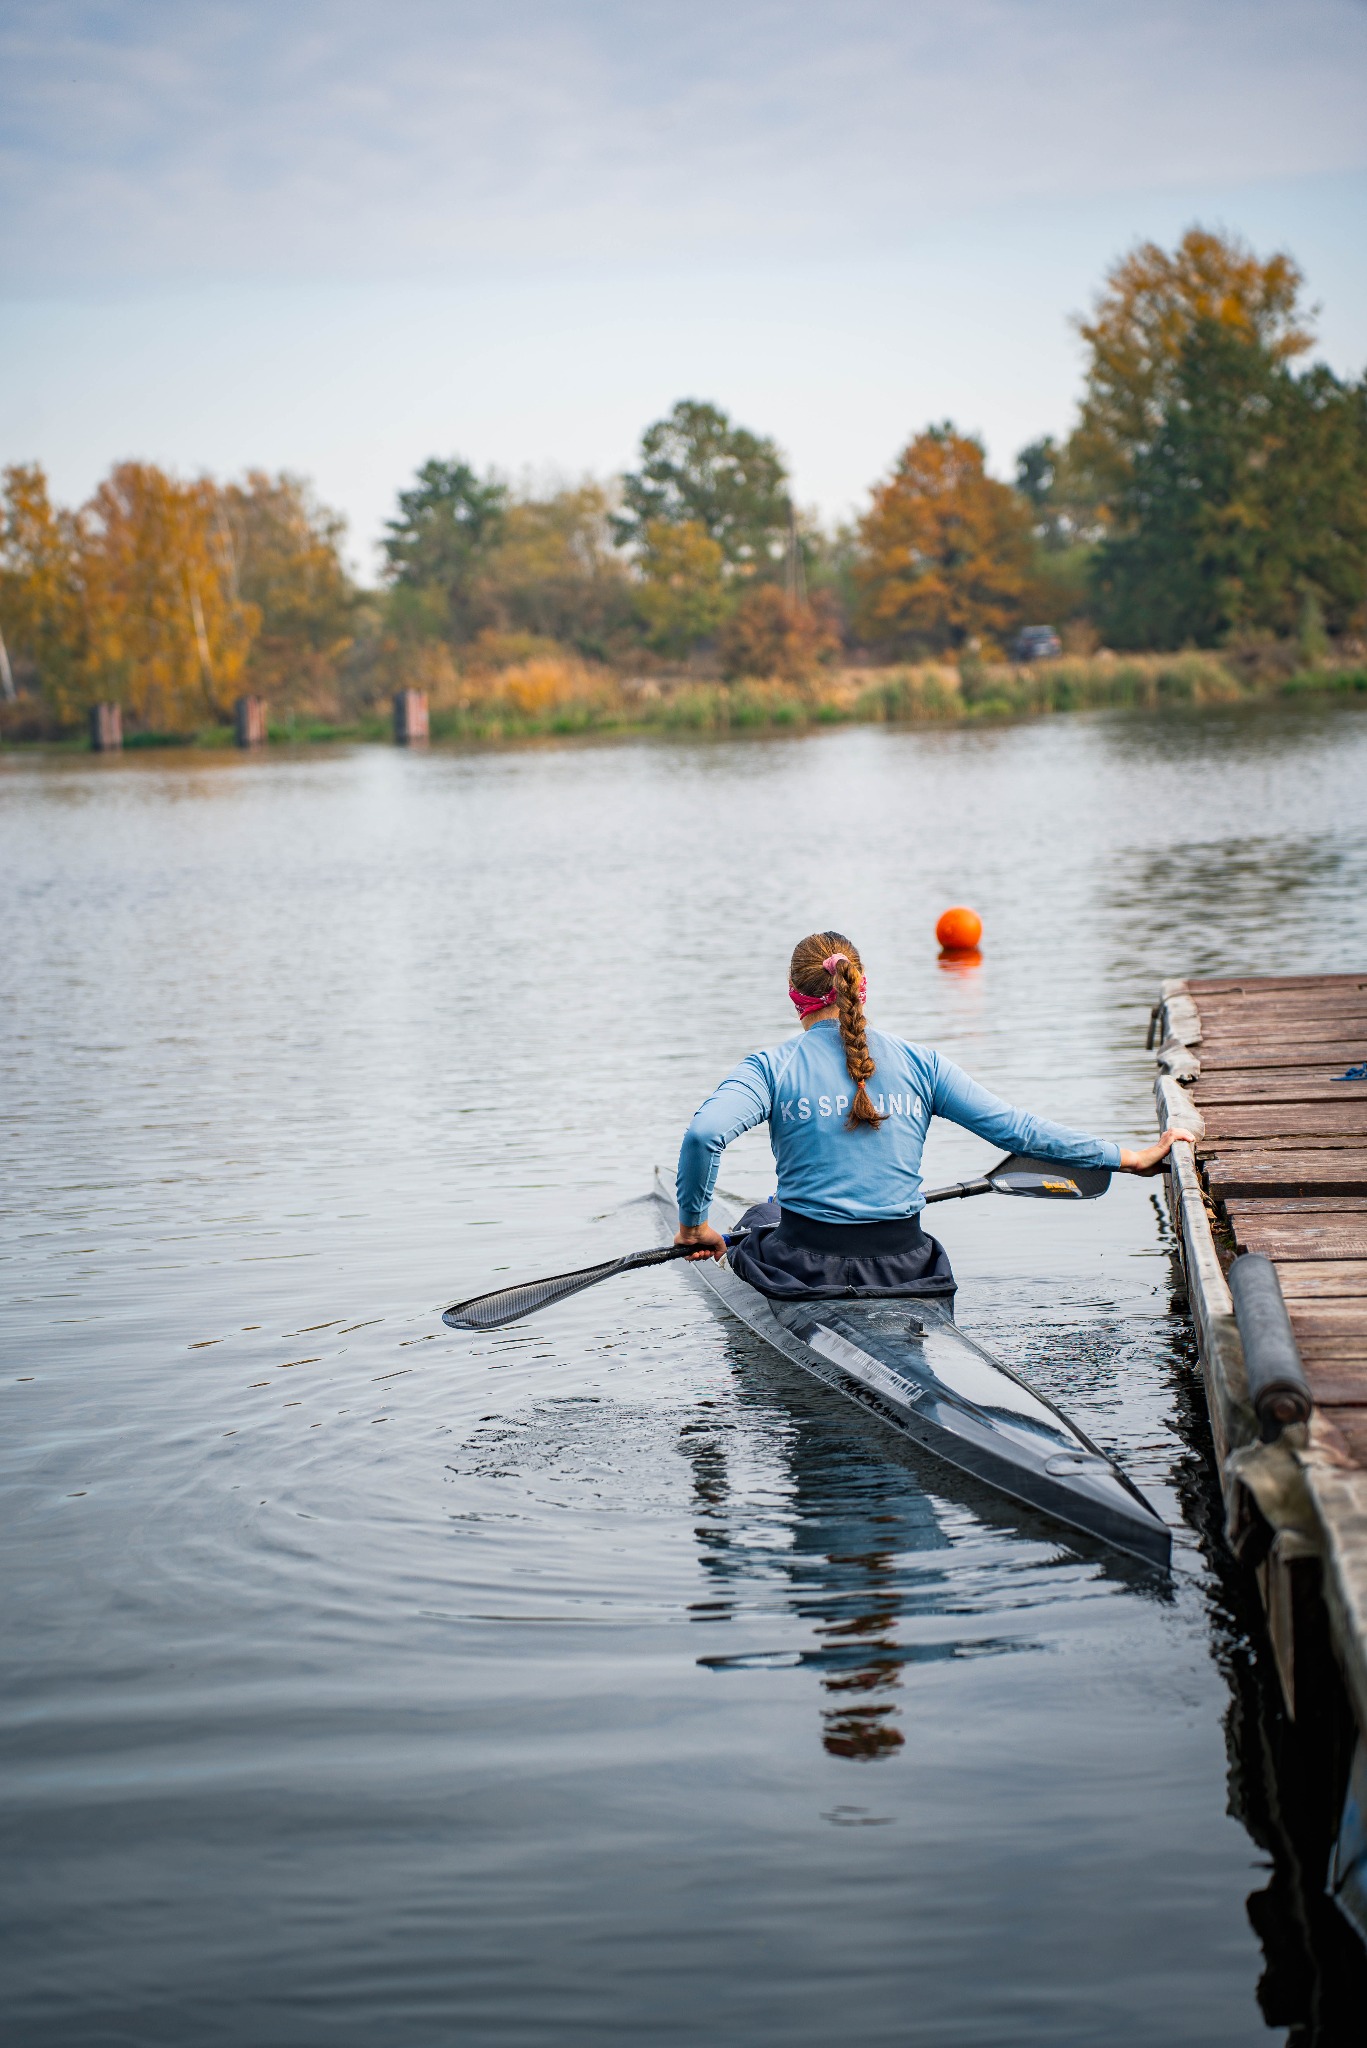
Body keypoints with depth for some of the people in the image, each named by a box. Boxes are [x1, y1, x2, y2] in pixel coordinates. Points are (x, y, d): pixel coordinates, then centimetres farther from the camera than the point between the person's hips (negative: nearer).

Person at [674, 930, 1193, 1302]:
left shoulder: (769, 1068, -7)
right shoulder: (920, 1063, -2)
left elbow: (704, 1134, -24)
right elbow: (1015, 1128, -3)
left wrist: (694, 1222, -8)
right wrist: (1128, 1158, 3)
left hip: (805, 1269, -1)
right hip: (902, 1268, 2)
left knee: (758, 1218, 34)